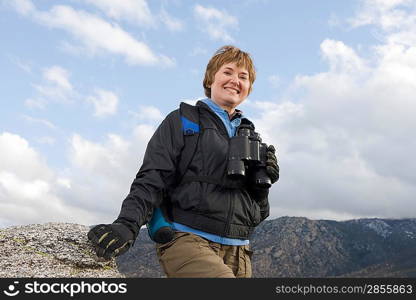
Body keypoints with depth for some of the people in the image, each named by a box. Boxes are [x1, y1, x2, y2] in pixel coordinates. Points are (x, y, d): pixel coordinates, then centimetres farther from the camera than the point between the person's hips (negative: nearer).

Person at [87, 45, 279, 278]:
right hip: (188, 240, -6)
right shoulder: (182, 121, 7)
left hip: (238, 251, 6)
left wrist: (263, 183, 3)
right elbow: (152, 179, -3)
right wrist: (128, 224, -18)